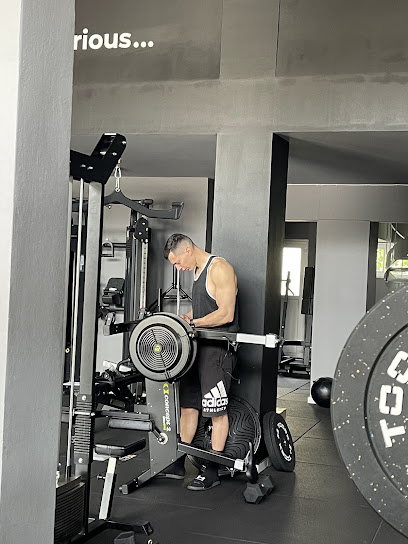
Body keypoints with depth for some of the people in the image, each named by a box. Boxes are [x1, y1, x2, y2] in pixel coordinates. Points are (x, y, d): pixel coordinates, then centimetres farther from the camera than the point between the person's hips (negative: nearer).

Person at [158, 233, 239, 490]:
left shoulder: (220, 268, -15)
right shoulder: (198, 270, 15)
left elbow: (226, 314, -21)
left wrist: (193, 323, -17)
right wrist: (184, 318, 7)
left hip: (218, 348, -10)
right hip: (198, 346, 10)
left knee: (217, 411, -1)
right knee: (187, 405, 13)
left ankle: (212, 472, 7)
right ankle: (178, 464, 22)